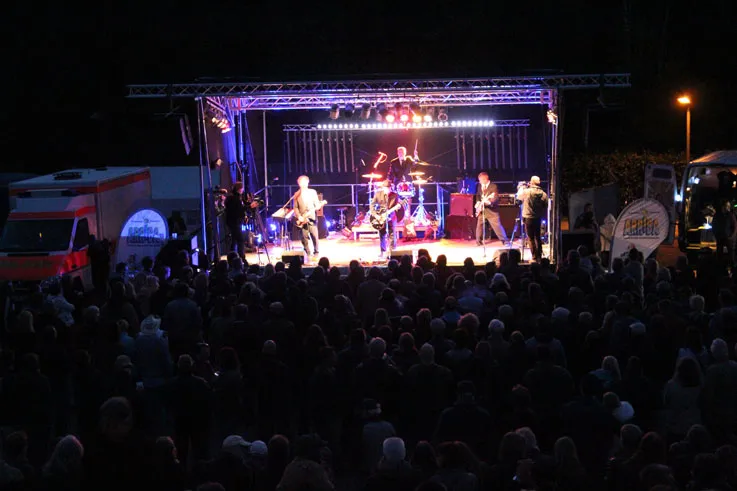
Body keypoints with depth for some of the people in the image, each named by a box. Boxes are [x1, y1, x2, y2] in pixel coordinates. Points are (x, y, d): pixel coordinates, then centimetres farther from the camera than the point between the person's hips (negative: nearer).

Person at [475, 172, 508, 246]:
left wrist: (489, 202, -36)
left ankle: (504, 240, -2)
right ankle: (478, 241, 22)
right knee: (479, 225, 9)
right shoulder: (479, 186, 10)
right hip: (481, 210, 6)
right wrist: (478, 203, 6)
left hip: (491, 210, -6)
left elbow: (496, 198, -18)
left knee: (497, 225, -8)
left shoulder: (493, 186, -10)